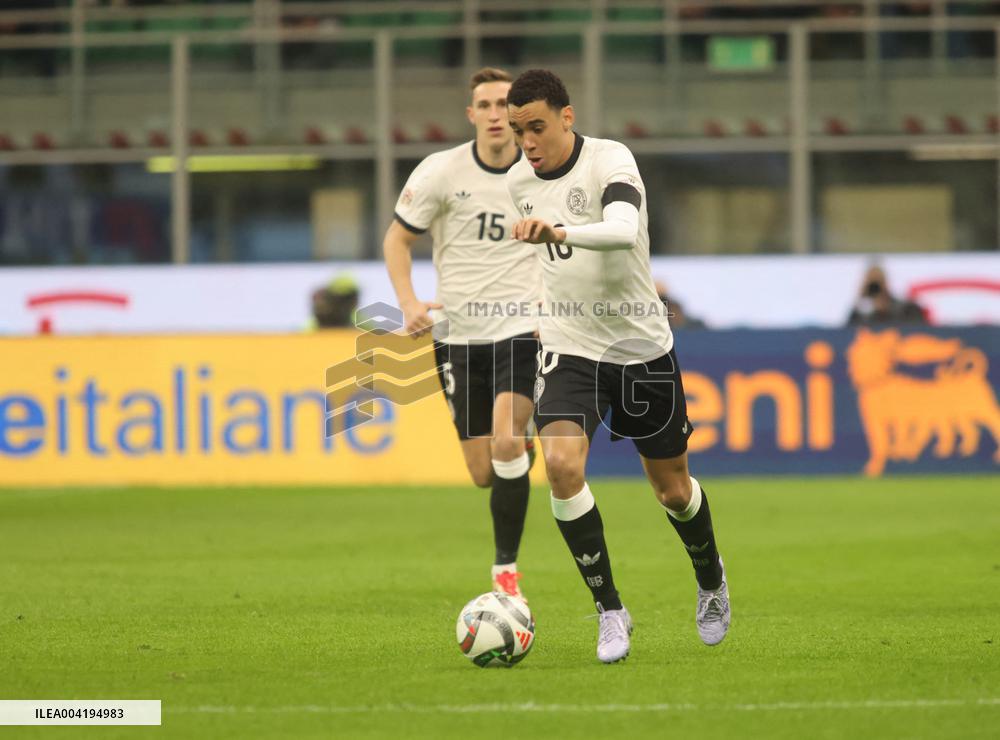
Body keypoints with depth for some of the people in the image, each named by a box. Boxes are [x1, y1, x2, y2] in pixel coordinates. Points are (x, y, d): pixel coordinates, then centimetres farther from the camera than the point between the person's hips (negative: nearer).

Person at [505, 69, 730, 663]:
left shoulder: (611, 161, -17)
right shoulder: (517, 180, 1)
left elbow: (624, 230, -38)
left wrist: (558, 232, -53)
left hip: (640, 347, -3)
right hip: (568, 351, 3)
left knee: (672, 487, 10)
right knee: (562, 464, -23)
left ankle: (711, 579, 43)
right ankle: (610, 612, -12)